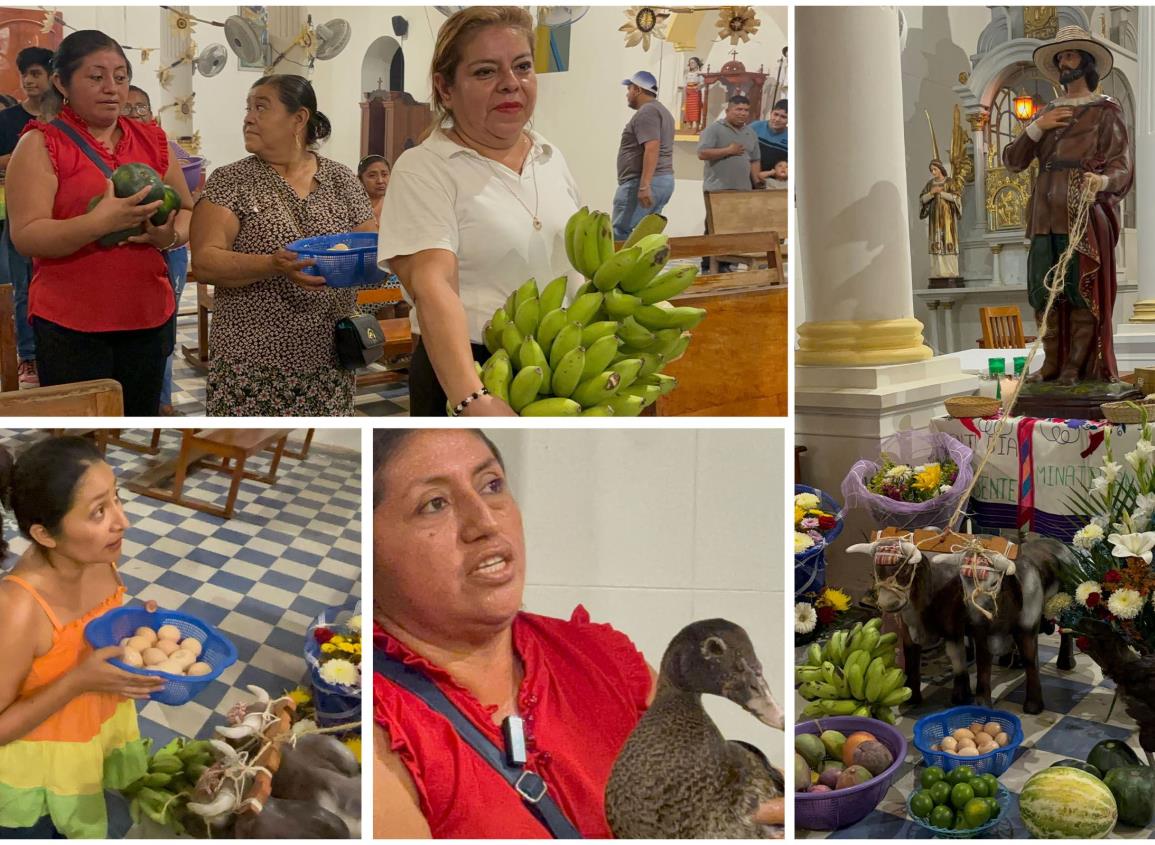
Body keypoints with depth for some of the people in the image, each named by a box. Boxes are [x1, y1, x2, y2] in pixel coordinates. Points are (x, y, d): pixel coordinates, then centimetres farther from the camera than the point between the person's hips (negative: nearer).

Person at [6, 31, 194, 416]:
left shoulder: (152, 139, 10)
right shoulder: (41, 144, -4)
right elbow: (25, 236, -13)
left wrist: (171, 235, -8)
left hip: (149, 315, 4)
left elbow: (187, 211, 16)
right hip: (70, 324, -4)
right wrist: (100, 222, -28)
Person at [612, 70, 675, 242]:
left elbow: (652, 149, -22)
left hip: (641, 183, -10)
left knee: (620, 234, -11)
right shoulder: (662, 111, 22)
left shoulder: (646, 112, -11)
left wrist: (644, 186, -27)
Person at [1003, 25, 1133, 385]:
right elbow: (1012, 161, 13)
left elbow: (1122, 167, -5)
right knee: (1043, 289, 2)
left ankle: (1078, 366, -1)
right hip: (1046, 216, 5)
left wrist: (1102, 180, -28)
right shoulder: (1049, 112, 21)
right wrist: (1037, 127, -2)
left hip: (1084, 215, -5)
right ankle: (1052, 363, 9)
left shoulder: (1105, 111, 5)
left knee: (1081, 289, -6)